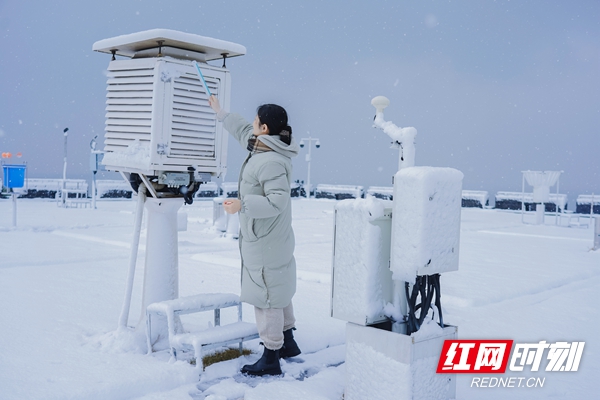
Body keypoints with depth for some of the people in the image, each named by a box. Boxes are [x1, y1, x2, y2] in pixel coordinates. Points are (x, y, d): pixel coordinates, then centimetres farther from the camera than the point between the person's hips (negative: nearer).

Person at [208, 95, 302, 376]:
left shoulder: (271, 162, -25)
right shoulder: (266, 148, 6)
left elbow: (277, 201, -30)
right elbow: (242, 131, 23)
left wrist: (242, 205, -31)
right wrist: (220, 113, 32)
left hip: (264, 242, -11)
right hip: (274, 239, 11)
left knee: (265, 296, -1)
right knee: (278, 291, 22)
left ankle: (270, 359, 10)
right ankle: (287, 342, 38)